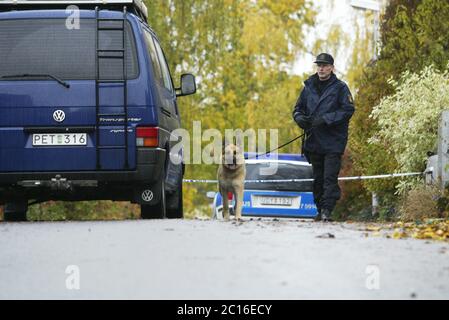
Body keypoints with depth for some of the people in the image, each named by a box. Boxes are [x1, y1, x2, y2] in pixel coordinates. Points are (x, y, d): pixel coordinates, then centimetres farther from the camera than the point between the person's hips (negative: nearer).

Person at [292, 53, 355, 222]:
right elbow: (298, 108, 19)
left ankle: (327, 210, -14)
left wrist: (326, 119, -19)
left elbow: (348, 110, -10)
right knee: (318, 178, 9)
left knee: (330, 178, -11)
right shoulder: (309, 87, 13)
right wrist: (300, 118, -5)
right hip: (314, 141, 5)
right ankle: (320, 210, 16)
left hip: (333, 141, -5)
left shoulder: (340, 87, -2)